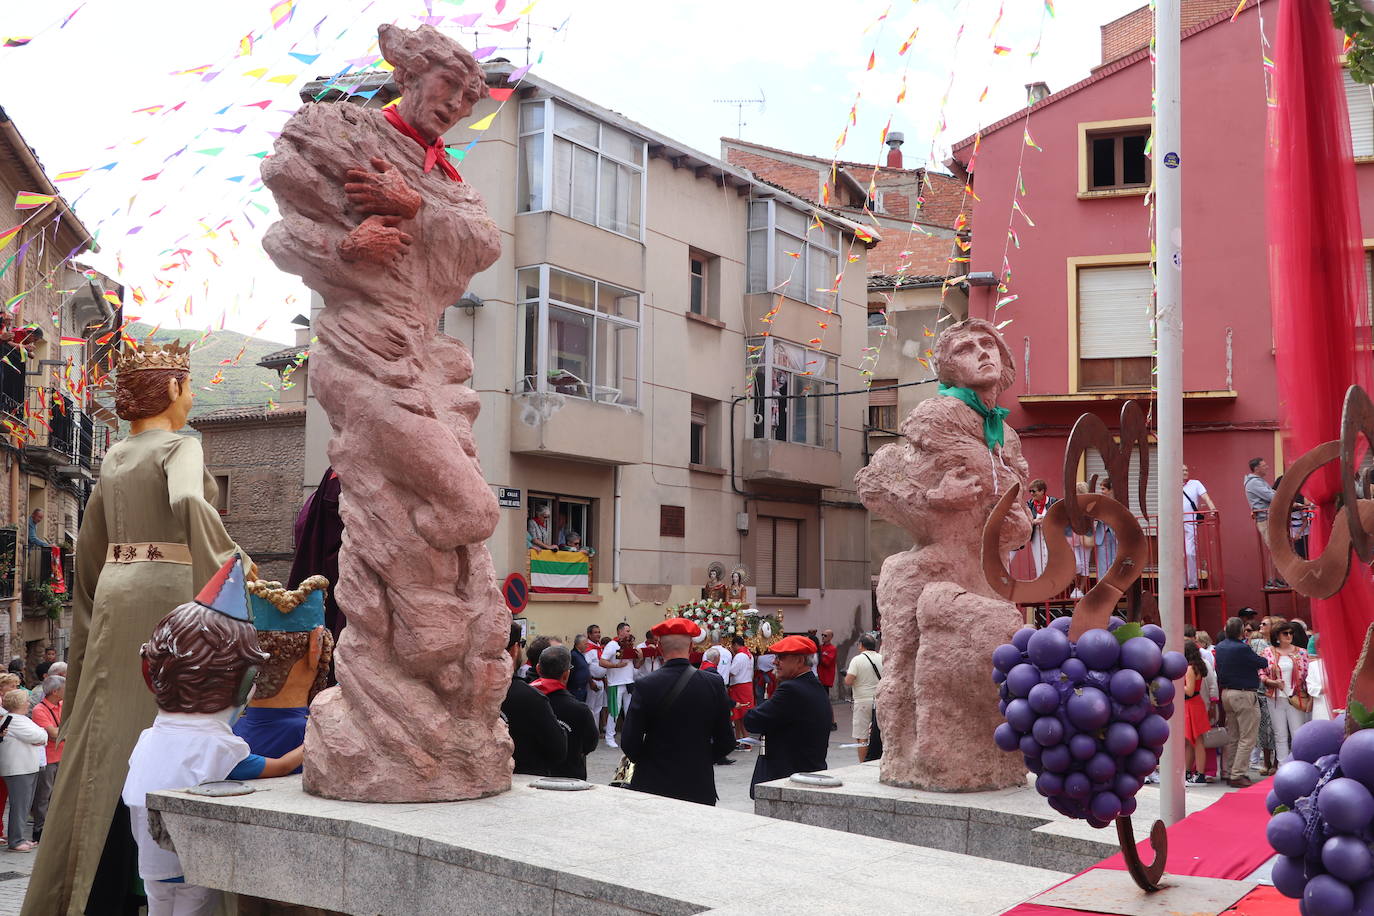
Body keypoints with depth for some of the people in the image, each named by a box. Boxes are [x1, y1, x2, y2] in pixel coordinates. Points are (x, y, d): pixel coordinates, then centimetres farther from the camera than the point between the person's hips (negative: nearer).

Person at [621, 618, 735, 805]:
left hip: (654, 784, -2)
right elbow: (726, 742, 2)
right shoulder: (714, 684, -3)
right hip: (700, 788, 2)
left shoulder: (647, 686, -10)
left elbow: (631, 742, -8)